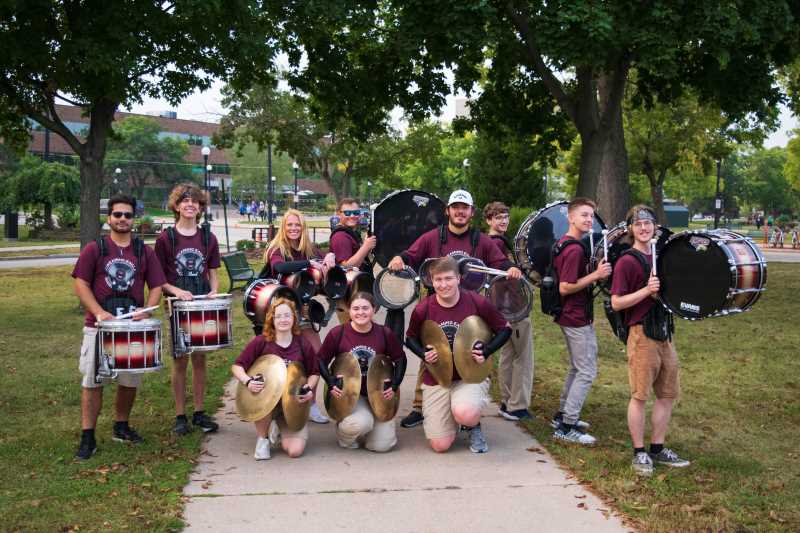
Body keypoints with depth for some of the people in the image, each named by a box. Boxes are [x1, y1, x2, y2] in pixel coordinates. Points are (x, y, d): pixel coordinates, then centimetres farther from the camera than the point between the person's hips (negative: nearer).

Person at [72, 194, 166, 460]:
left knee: (130, 380, 10)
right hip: (99, 326, -2)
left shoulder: (144, 251, 7)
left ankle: (121, 426, 29)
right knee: (92, 381, 0)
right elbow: (81, 284, -3)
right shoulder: (94, 249, 1)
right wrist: (99, 312, -16)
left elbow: (156, 286, 7)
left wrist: (146, 311, -10)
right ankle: (87, 437, 5)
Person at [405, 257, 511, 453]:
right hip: (436, 379, 2)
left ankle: (474, 427, 3)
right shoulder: (423, 309, -9)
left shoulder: (477, 303, -11)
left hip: (471, 375, -2)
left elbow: (505, 329, 2)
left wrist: (487, 351, -13)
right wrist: (423, 353, -10)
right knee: (440, 445, -5)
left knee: (464, 414, -36)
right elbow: (411, 338, 10)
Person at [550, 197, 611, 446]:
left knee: (577, 368, 21)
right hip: (577, 318, -11)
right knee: (587, 372, -5)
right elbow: (565, 288, -24)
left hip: (570, 315, 11)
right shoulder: (575, 250, -22)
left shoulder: (563, 244, 9)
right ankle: (566, 428, -3)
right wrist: (595, 275, -22)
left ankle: (563, 415, 30)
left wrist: (593, 273, 11)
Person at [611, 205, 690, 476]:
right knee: (640, 396, -1)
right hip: (642, 334, -7)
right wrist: (646, 290, -23)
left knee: (668, 394, 11)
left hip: (664, 333, 7)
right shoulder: (627, 261, -9)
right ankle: (639, 453, 9)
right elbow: (616, 303, -14)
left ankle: (658, 449, 23)